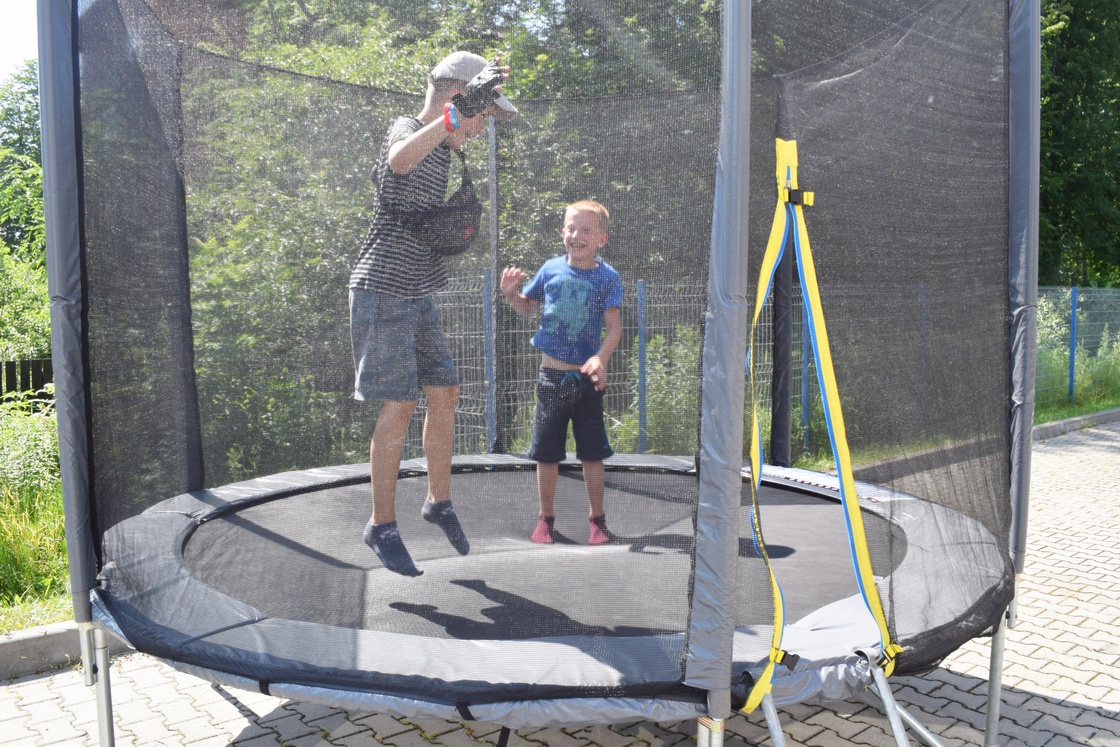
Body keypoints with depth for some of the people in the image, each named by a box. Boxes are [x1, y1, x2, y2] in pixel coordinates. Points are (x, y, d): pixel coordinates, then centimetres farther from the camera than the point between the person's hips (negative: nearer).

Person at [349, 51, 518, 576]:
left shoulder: (443, 149, 15)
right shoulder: (406, 129, -12)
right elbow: (400, 161, -41)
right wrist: (460, 112, -48)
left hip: (418, 295, 9)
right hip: (383, 290, -9)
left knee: (445, 395, 8)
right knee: (399, 406, -8)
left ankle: (439, 502, 24)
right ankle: (382, 527, 6)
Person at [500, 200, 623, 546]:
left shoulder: (608, 278, -6)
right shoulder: (551, 269, 0)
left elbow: (614, 327, -8)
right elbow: (527, 307, 14)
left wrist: (600, 358, -25)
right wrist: (511, 294, -7)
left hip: (587, 379, -2)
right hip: (552, 376, 2)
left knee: (592, 453, 6)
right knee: (546, 453, 9)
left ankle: (597, 519, 22)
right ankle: (545, 518, 24)